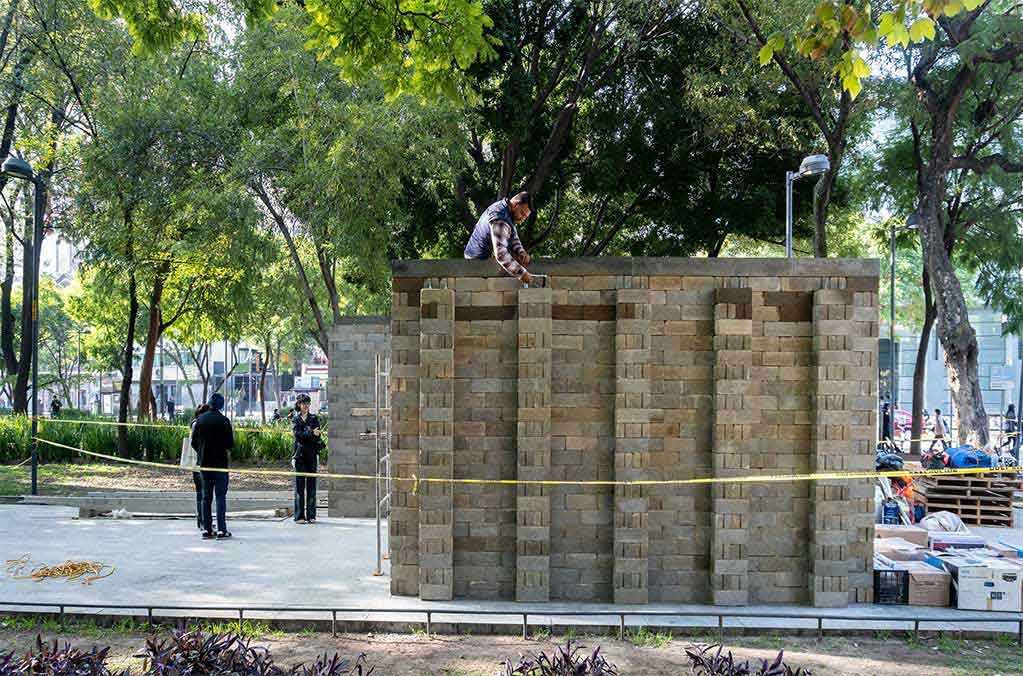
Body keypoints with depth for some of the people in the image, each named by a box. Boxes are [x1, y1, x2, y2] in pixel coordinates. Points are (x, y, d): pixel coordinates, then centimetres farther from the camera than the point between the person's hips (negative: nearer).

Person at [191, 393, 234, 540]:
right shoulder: (223, 421, -11)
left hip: (204, 463, 4)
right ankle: (221, 530, -5)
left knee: (206, 497, 10)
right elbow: (230, 444, -12)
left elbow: (194, 442, 4)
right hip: (220, 463, -4)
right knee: (220, 496, -1)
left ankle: (206, 529, 10)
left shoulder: (200, 420, 3)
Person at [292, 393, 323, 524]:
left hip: (312, 455, 1)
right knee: (299, 486, -2)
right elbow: (297, 434, -10)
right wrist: (311, 433, -20)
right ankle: (299, 516, 1)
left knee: (312, 485, 2)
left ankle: (311, 515, 6)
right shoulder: (295, 419, 7)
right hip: (299, 455, -1)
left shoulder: (314, 419, 11)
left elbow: (318, 437, 0)